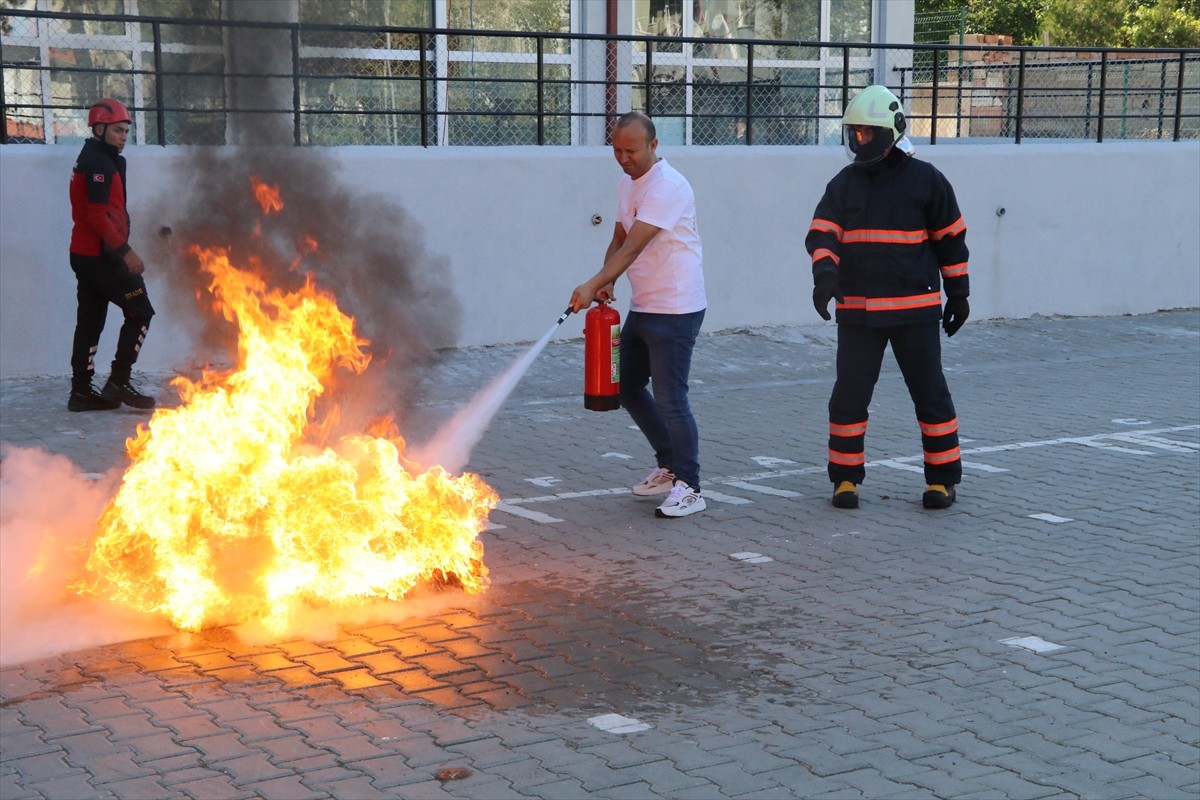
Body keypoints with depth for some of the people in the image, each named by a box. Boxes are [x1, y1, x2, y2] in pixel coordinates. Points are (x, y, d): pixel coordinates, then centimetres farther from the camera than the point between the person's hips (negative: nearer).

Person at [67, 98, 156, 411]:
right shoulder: (99, 164, -14)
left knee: (90, 321, 10)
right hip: (100, 254, -10)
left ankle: (81, 391, 12)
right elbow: (97, 215, -22)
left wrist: (120, 249, 19)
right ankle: (118, 382, -6)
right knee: (140, 312, -6)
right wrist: (125, 250, -21)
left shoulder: (95, 160, 18)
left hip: (85, 254, 10)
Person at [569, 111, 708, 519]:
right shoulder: (626, 185, 12)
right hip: (642, 307, 10)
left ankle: (688, 488, 1)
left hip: (675, 309, -10)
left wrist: (593, 284, -34)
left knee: (669, 398, -9)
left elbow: (634, 247, -27)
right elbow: (619, 241, 16)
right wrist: (605, 283, -3)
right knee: (628, 387, 16)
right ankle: (670, 467, 30)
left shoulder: (667, 186, -19)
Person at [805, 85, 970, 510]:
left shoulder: (925, 179, -2)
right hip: (857, 309, 3)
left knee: (930, 392, 4)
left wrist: (958, 294, 6)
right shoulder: (844, 183, 7)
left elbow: (951, 239, 4)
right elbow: (821, 233, -3)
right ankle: (846, 478, 16)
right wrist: (825, 272, -23)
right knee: (849, 394, 3)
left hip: (915, 309, -3)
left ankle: (942, 478, 15)